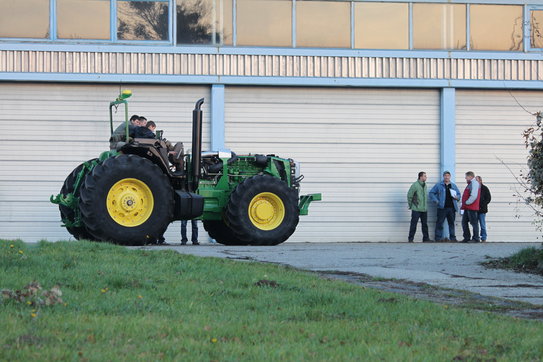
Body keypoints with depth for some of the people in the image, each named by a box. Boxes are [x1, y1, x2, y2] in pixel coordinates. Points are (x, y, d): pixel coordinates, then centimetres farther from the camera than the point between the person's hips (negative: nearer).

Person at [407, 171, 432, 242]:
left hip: (424, 209, 7)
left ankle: (426, 238, 14)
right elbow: (409, 195, -8)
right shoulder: (415, 185, -10)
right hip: (416, 209, -7)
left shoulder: (424, 185, 12)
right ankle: (410, 239, 0)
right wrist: (410, 205, -4)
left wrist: (425, 205, 16)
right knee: (414, 224, -4)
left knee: (425, 224, 9)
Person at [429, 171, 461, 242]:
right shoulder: (438, 185, 6)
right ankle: (438, 238, -3)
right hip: (442, 207, -3)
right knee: (440, 223, -6)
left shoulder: (453, 186, 16)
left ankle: (453, 237, 10)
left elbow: (459, 194, 23)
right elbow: (431, 193, 6)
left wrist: (457, 197, 0)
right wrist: (436, 201, -5)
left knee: (451, 223, 6)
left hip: (452, 207, 3)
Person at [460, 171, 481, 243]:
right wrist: (464, 205, 19)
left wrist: (467, 203, -16)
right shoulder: (470, 184, 21)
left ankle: (476, 238, -4)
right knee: (464, 222, 12)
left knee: (474, 223, -6)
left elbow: (474, 196, -23)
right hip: (467, 208, 11)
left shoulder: (474, 183, -12)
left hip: (472, 207, -11)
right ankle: (467, 238, 16)